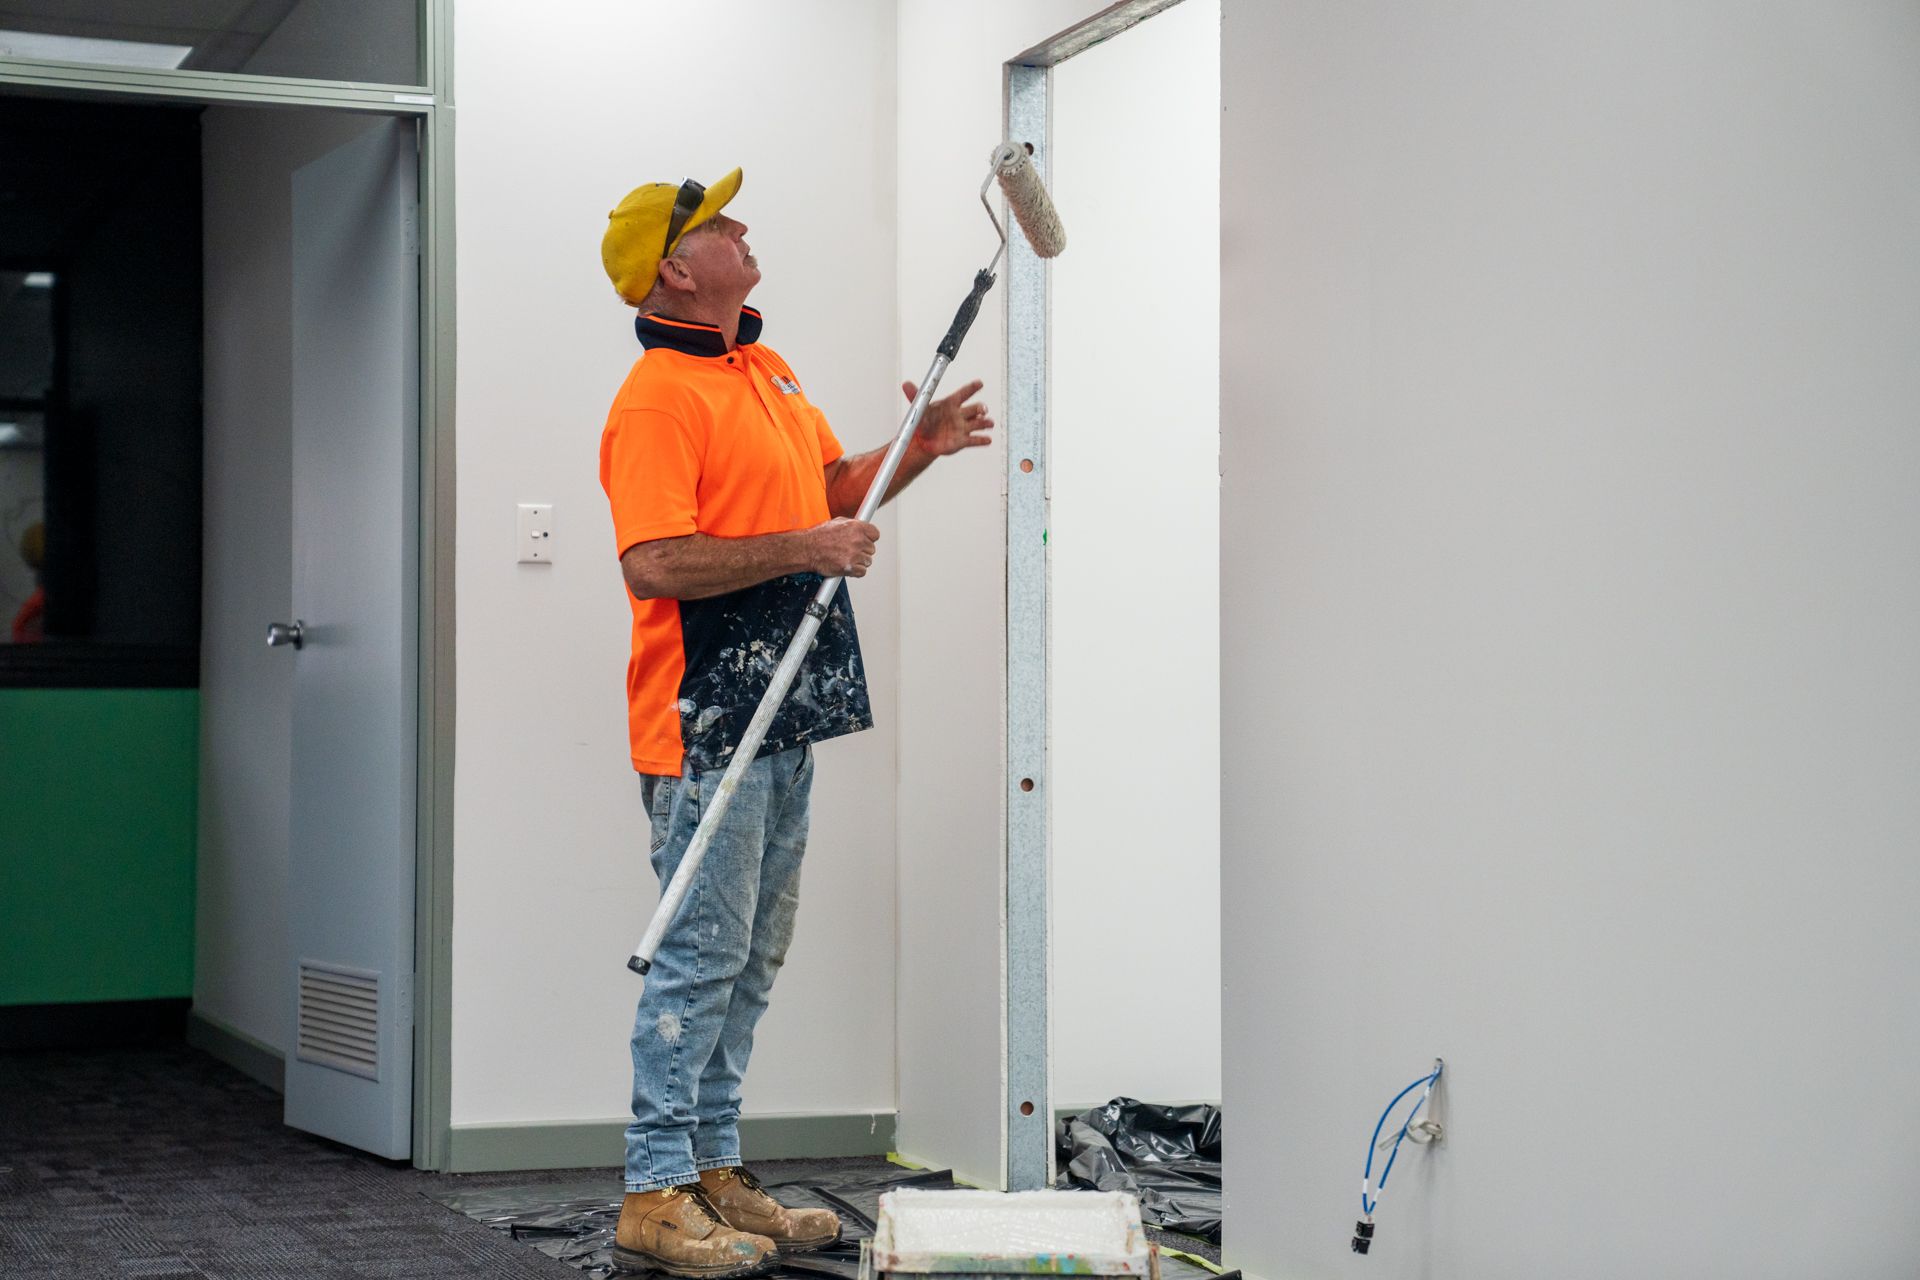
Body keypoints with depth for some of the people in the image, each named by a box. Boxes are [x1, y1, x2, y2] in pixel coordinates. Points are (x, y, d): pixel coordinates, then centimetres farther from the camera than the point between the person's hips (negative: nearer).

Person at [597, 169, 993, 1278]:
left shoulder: (767, 370, 16)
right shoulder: (656, 399, -14)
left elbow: (830, 489, 26)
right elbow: (656, 564, -23)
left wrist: (916, 449, 9)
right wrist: (801, 549, -20)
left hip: (783, 712, 9)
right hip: (707, 719, -9)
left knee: (753, 956, 13)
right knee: (702, 955, -6)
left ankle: (713, 1169, 21)